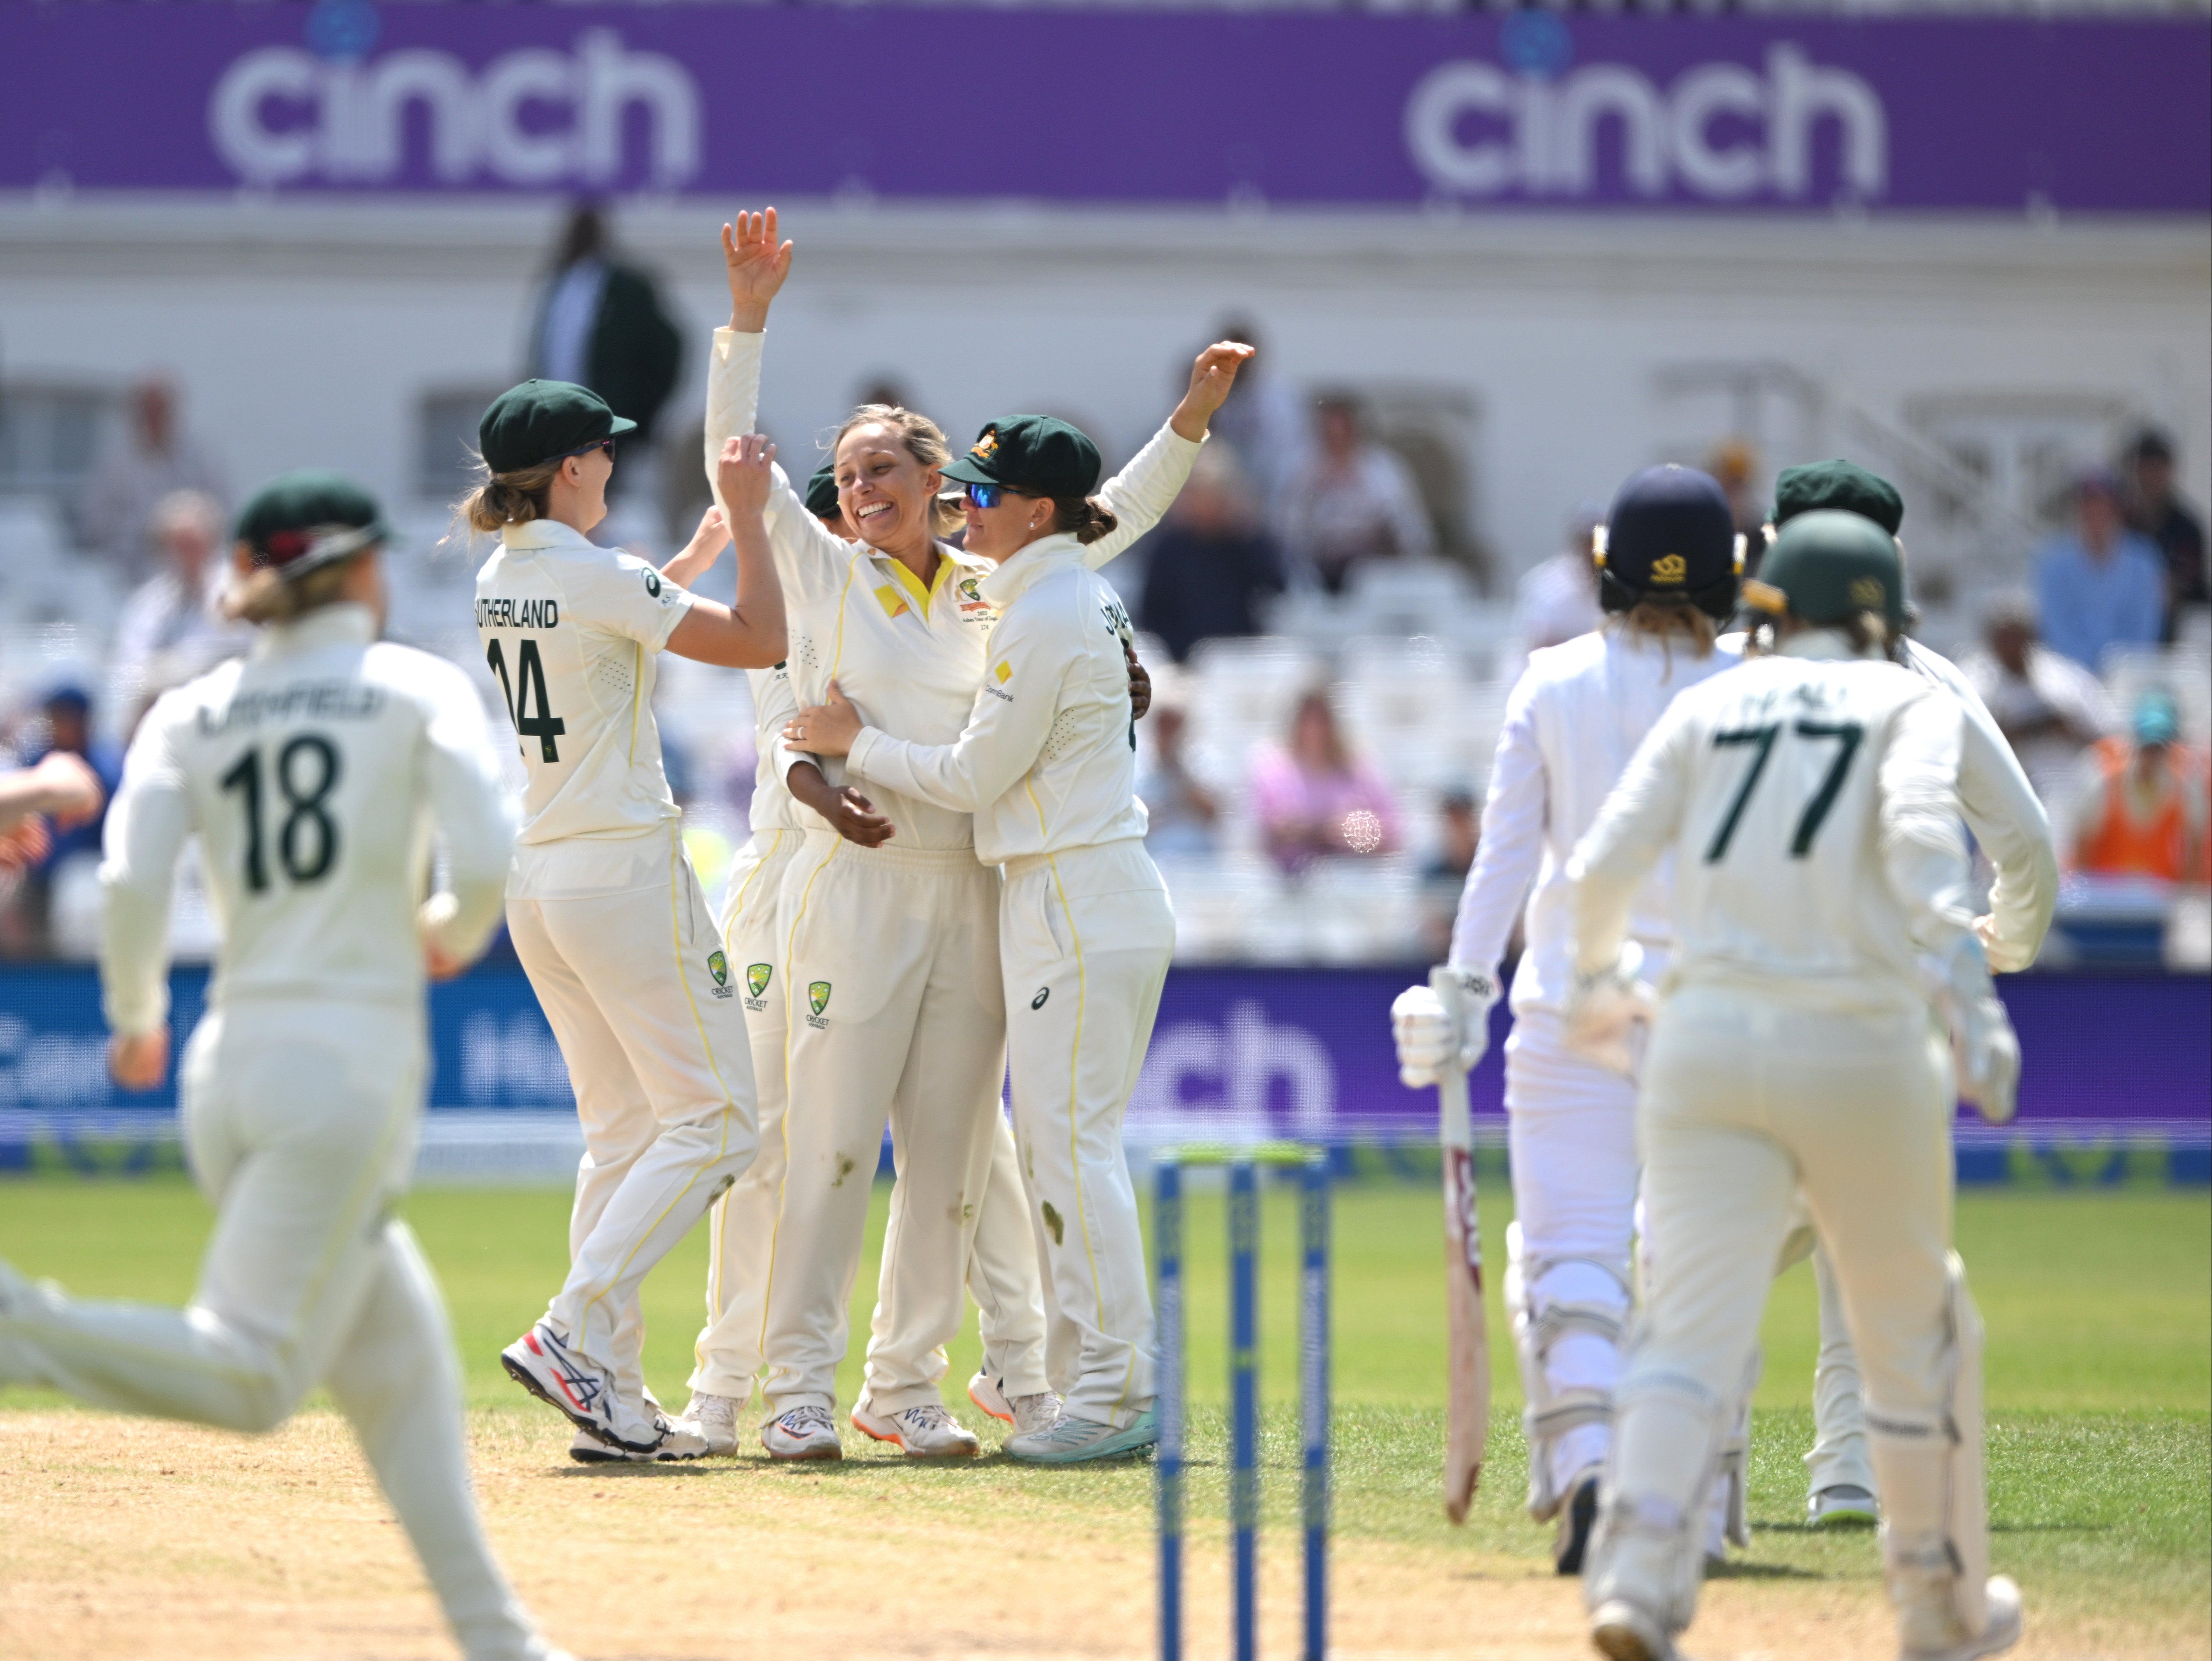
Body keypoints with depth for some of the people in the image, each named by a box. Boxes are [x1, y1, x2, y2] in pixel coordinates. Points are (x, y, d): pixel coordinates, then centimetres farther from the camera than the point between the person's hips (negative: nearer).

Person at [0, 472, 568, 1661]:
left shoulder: (190, 714, 11)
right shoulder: (417, 688, 4)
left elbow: (131, 883, -2)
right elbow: (485, 862, -8)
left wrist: (137, 1015, 15)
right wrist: (453, 933, 15)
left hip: (226, 1068, 6)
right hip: (353, 1058, -6)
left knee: (401, 1366, 14)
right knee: (252, 1375, -13)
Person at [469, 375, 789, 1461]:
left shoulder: (499, 581, 9)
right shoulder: (596, 579, -16)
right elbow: (757, 642, -12)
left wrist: (706, 545, 33)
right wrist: (750, 519, -4)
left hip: (534, 884, 9)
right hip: (624, 876, -9)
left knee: (623, 1131, 13)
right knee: (714, 1119, -3)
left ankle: (612, 1396, 8)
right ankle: (572, 1332, -15)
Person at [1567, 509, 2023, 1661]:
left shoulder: (1711, 705, 13)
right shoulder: (1907, 702, 7)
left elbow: (1604, 864, 4)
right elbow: (1918, 832, -14)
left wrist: (1602, 979, 24)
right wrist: (1967, 995, -21)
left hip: (1707, 1046, 1)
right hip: (1862, 1050, -1)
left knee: (1695, 1320, -10)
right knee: (1915, 1326, 18)